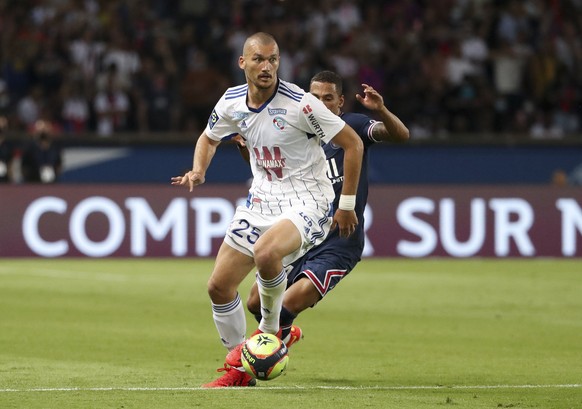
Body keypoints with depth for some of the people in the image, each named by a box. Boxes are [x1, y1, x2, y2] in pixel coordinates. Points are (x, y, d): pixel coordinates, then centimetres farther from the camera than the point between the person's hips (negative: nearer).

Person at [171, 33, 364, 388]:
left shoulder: (299, 103, -19)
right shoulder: (231, 103, -1)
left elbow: (353, 144, -12)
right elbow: (209, 138, 20)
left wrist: (347, 205, -9)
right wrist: (198, 171, -1)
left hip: (307, 201, -6)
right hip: (262, 199, 6)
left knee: (266, 252, -36)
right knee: (219, 286, 1)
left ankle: (270, 330, -9)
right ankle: (239, 370, 18)